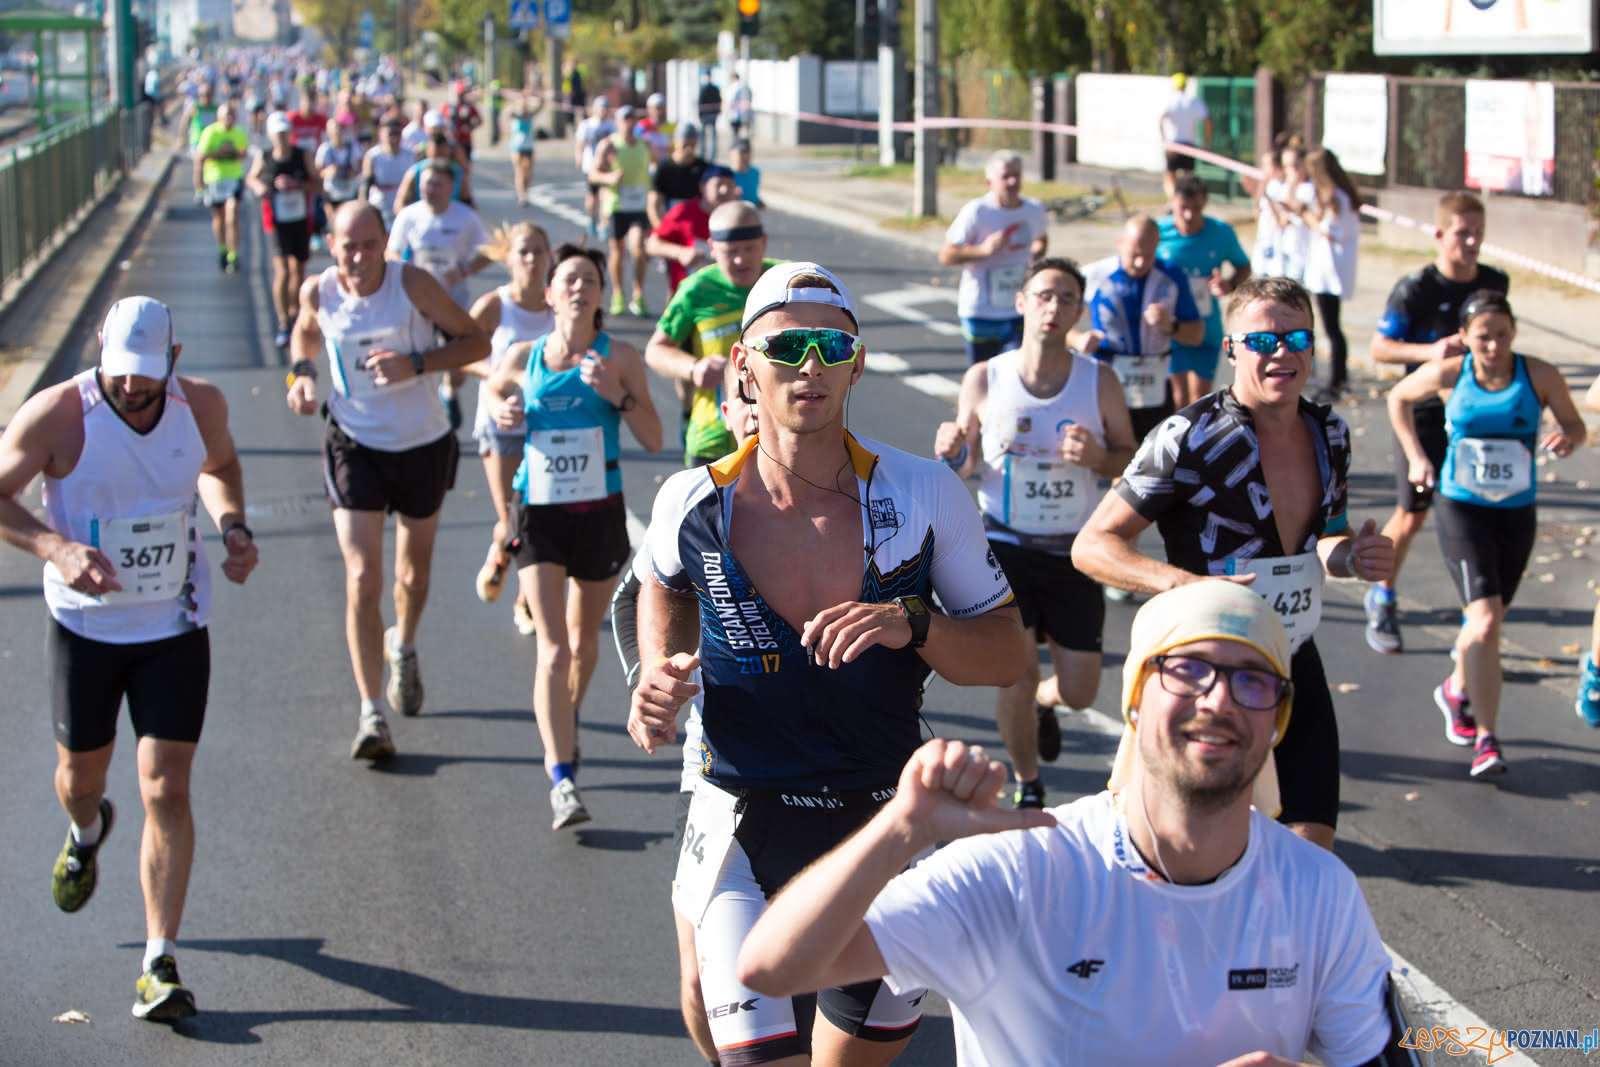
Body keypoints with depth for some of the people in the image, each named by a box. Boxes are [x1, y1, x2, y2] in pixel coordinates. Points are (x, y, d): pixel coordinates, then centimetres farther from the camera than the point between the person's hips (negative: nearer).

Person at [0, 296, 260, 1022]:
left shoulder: (201, 405, -8)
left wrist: (234, 527, -4)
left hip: (175, 628, 1)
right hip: (84, 627, 0)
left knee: (166, 791, -7)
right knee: (80, 776, 17)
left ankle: (161, 964, -2)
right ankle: (86, 834, 57)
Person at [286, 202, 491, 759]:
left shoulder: (412, 283, -17)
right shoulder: (318, 292, -9)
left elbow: (476, 341, -10)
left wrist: (417, 364, -24)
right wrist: (302, 372, -6)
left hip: (423, 445, 0)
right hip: (354, 446, 0)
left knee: (413, 574, 16)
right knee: (362, 579, -12)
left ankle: (403, 647, 50)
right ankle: (371, 712, -7)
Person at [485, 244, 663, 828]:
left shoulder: (619, 357, -2)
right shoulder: (523, 358, 0)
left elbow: (653, 439, -4)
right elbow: (494, 390, 21)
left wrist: (618, 394, -19)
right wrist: (502, 413, -1)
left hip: (600, 513, 1)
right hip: (539, 515, -1)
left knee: (584, 639, 17)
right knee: (552, 650, -11)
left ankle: (567, 723, 47)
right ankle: (562, 781, -15)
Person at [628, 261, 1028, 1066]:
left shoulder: (924, 495, -11)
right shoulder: (695, 504, -9)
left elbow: (1007, 654, -4)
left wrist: (912, 624, -22)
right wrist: (659, 673, -3)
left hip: (889, 820, 1)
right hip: (743, 826, -1)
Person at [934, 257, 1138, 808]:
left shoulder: (1100, 381, -4)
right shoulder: (984, 379, -5)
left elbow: (1133, 461, 4)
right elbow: (964, 464, 6)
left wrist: (1097, 457, -18)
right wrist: (952, 454, -18)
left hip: (1074, 552, 1)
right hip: (1003, 546, -1)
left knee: (1079, 691, 2)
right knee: (1018, 672, -10)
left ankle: (1042, 707, 41)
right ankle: (1027, 786, 16)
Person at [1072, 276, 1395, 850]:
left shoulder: (1329, 434, 6)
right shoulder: (1190, 437, -14)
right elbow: (1092, 545, -13)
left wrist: (1353, 555, -1)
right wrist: (1183, 583, -29)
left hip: (1297, 670, 6)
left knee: (1311, 847, 2)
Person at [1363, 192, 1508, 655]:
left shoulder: (1496, 283, 2)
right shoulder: (1416, 288, -13)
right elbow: (1380, 347, -12)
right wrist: (1429, 351, -25)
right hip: (1425, 415, -4)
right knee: (1411, 516, 4)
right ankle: (1382, 600, 28)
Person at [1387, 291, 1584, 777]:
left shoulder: (1539, 376, -8)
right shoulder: (1447, 374, -7)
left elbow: (1575, 425, 4)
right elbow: (1398, 398, 12)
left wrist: (1567, 439, -20)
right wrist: (1416, 455, 4)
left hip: (1517, 513, 3)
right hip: (1461, 507, -2)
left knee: (1489, 619, 16)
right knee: (1485, 619, -17)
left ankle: (1457, 690, 47)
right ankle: (1486, 738, -15)